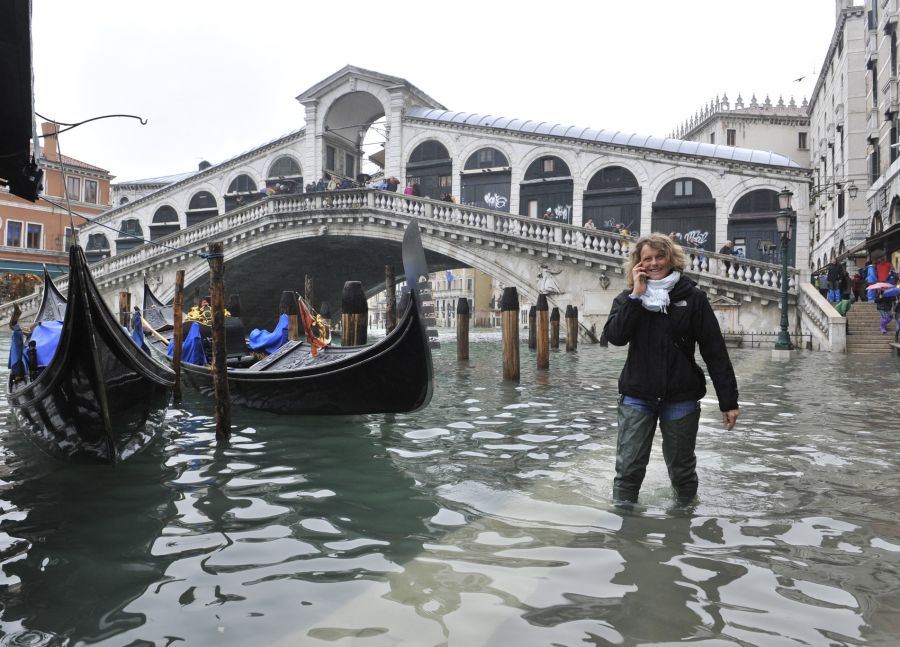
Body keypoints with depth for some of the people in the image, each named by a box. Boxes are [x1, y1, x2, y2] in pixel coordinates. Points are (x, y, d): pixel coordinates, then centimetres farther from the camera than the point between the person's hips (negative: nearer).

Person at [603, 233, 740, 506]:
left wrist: (729, 401, -5)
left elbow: (715, 351, -3)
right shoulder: (628, 298, 4)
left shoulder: (692, 298, -3)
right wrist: (636, 294, -16)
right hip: (637, 396, 1)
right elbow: (614, 336, -15)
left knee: (682, 468, 14)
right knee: (628, 467, -1)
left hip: (680, 398, -1)